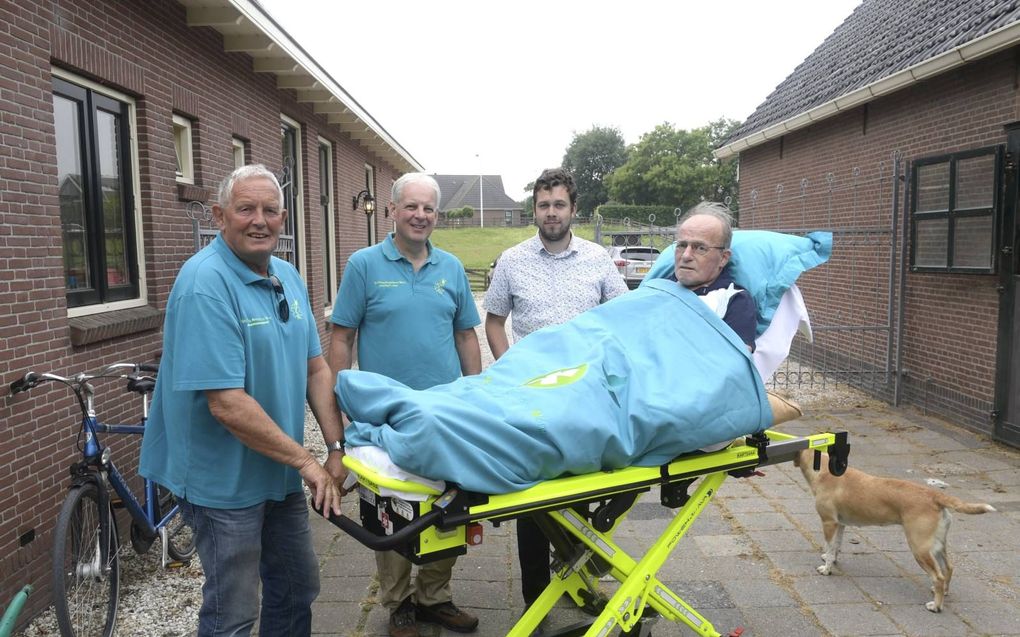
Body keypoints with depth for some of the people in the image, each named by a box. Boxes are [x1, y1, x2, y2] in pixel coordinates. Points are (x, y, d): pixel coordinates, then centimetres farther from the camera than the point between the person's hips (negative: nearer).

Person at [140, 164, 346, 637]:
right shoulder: (206, 283, -22)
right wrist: (306, 461, -20)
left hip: (280, 474, 8)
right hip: (225, 480, -8)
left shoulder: (288, 277, 4)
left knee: (298, 589, 22)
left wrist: (338, 449, -4)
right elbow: (226, 404, -26)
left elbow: (316, 368, 6)